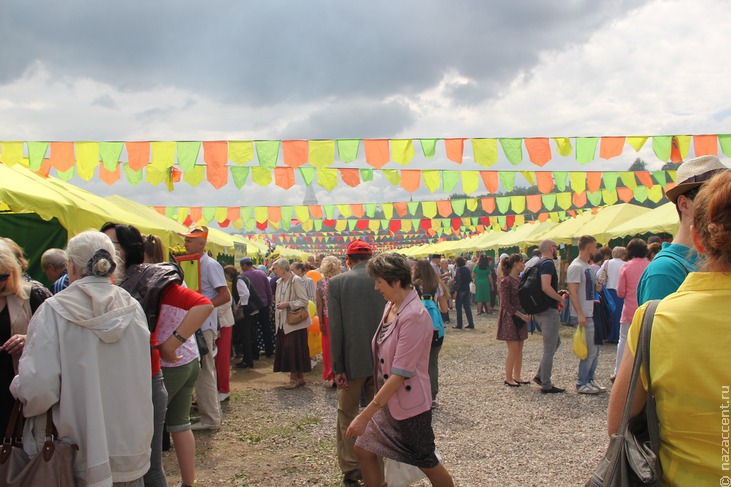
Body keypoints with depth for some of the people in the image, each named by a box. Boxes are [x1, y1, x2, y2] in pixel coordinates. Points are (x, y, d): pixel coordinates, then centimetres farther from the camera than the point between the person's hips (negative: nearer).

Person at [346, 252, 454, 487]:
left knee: (426, 463, 11)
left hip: (409, 405, -8)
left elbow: (400, 374, -27)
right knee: (363, 450, 12)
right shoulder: (391, 306, 1)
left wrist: (366, 415, -25)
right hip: (387, 400, 8)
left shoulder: (414, 316, -26)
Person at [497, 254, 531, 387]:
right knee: (513, 350, -4)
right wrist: (522, 315, -19)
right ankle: (508, 378, 7)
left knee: (519, 349, 10)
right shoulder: (505, 281, -14)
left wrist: (528, 314, 2)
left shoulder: (520, 280, 11)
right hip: (509, 318, -8)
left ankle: (517, 376, 20)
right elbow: (506, 304, -18)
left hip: (521, 317, 8)